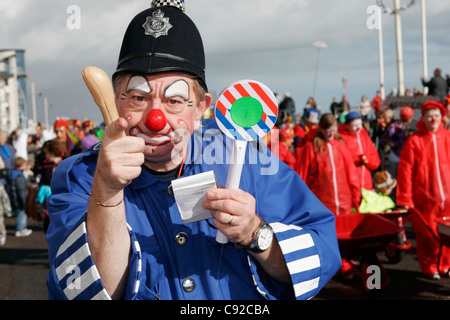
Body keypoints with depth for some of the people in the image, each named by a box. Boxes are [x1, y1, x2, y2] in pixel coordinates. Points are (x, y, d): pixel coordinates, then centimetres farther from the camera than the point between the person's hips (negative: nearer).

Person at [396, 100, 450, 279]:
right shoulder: (414, 141, -3)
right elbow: (405, 171, -4)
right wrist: (405, 199, -7)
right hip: (424, 199, -2)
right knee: (427, 235, 4)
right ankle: (430, 268, 22)